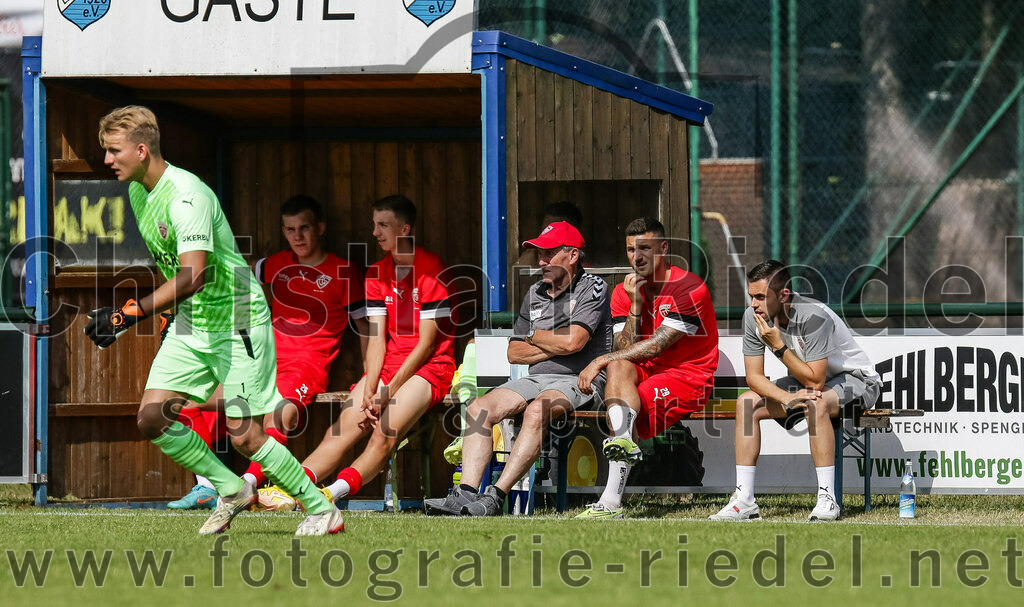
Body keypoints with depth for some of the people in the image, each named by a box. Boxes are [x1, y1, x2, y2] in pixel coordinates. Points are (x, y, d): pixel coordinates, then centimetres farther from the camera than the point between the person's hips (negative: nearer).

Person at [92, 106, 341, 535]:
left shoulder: (185, 195, -24)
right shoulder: (138, 191, 5)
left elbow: (193, 275, -35)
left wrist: (131, 313, -39)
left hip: (237, 320, -8)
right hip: (190, 323, 8)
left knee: (243, 435, -9)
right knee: (151, 419, -4)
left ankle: (322, 510, 8)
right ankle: (232, 490, 13)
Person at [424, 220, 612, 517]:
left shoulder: (592, 288, -2)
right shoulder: (535, 294, 19)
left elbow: (572, 341, -16)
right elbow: (514, 353, 16)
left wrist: (533, 336, 2)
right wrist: (554, 346, -1)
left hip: (579, 380, -7)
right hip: (536, 378, 7)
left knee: (536, 410, -37)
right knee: (480, 408, -18)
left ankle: (496, 497, -42)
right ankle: (466, 494, -31)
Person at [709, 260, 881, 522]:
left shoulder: (813, 317, -32)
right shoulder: (753, 318, -12)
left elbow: (815, 381, -32)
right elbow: (754, 377, -9)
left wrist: (778, 345, -32)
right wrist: (787, 398, -28)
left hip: (855, 380, -7)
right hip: (807, 380, 7)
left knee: (815, 403, -38)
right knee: (747, 402, -10)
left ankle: (827, 499, -34)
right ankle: (744, 501, -12)